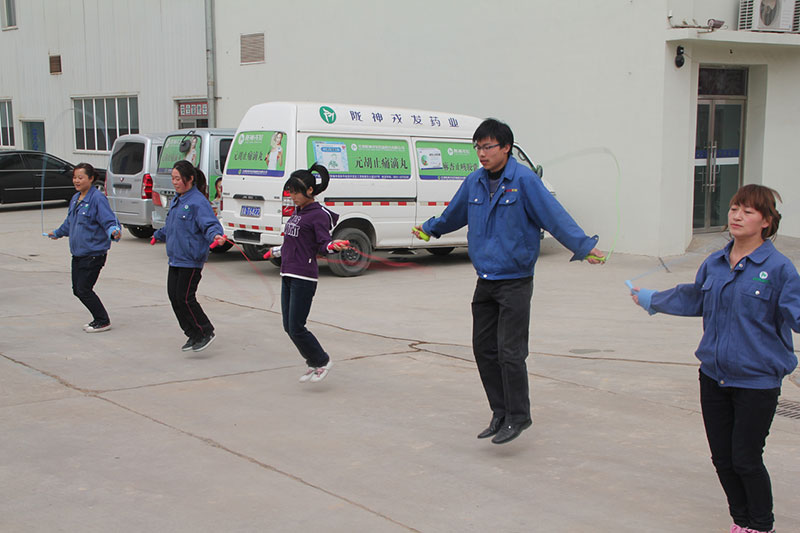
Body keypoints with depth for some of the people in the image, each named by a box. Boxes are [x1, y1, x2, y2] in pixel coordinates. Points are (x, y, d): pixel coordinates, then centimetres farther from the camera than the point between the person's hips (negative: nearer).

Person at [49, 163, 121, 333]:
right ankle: (99, 319, 23)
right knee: (77, 290, 10)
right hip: (78, 255, 9)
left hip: (93, 254, -9)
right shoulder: (75, 199, 13)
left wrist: (114, 231, -42)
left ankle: (103, 321, 8)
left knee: (84, 290, -7)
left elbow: (109, 221, -20)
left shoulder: (98, 198, -14)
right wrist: (57, 233, 46)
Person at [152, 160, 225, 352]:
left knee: (185, 298, -8)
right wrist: (159, 234, 44)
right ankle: (193, 335, 17)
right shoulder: (176, 200, 14)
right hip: (175, 258, 9)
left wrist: (215, 235, -44)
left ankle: (206, 333, 7)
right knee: (174, 297, 8)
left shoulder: (198, 201, -14)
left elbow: (210, 224, -24)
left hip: (191, 259, -9)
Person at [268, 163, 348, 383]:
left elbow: (323, 244, -15)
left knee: (296, 327, -8)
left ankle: (322, 361, 11)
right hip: (287, 275, 9)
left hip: (304, 278, -9)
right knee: (289, 326, 8)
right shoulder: (297, 212, 16)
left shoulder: (319, 214, -8)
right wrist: (276, 251, 43)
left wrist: (333, 246, -37)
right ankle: (313, 363, 23)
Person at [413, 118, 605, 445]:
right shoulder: (474, 182, 8)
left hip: (515, 282, -6)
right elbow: (453, 215, 27)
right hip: (485, 283, 7)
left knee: (510, 352, -9)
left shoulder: (524, 180, -11)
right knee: (484, 350, 9)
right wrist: (428, 229, 37)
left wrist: (584, 247, -25)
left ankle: (518, 417, 7)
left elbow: (555, 216, -17)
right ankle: (501, 414, 23)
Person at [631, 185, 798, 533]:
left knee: (746, 459, 0)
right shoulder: (714, 264, 7)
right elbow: (693, 298, 25)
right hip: (714, 375, 5)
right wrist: (650, 299, 36)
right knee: (722, 458, 10)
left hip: (757, 381, -5)